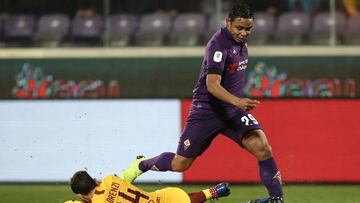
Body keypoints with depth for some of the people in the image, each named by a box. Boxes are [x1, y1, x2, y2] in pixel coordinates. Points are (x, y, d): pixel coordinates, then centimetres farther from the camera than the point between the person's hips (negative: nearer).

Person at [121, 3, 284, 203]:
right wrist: (237, 101, -48)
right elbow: (212, 85, -33)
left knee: (262, 147, -19)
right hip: (207, 109, -6)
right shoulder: (219, 44, -22)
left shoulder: (240, 40, 3)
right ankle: (142, 165, 31)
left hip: (234, 108, 6)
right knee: (180, 164, 2)